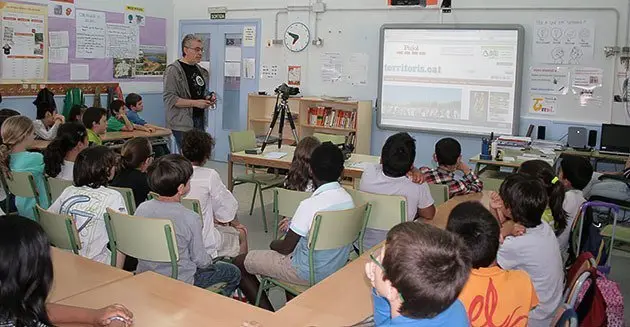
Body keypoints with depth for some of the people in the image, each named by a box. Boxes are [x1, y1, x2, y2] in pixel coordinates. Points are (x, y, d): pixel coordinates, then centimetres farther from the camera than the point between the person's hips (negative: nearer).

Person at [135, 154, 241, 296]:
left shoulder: (141, 209, -11)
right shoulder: (190, 218, -26)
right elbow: (200, 260, -15)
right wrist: (209, 259, 9)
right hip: (180, 283, -6)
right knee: (234, 272, 15)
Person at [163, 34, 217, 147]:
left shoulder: (200, 70, 17)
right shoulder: (173, 70, -7)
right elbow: (170, 98, -15)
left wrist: (208, 99, 8)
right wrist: (195, 103, -19)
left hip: (200, 120, 7)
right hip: (182, 123, -7)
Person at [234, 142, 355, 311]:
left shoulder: (309, 205, -28)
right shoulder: (348, 199, -6)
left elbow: (286, 248, -17)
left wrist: (275, 244, 4)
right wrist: (294, 224, 15)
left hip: (309, 274, -8)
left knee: (240, 263, 6)